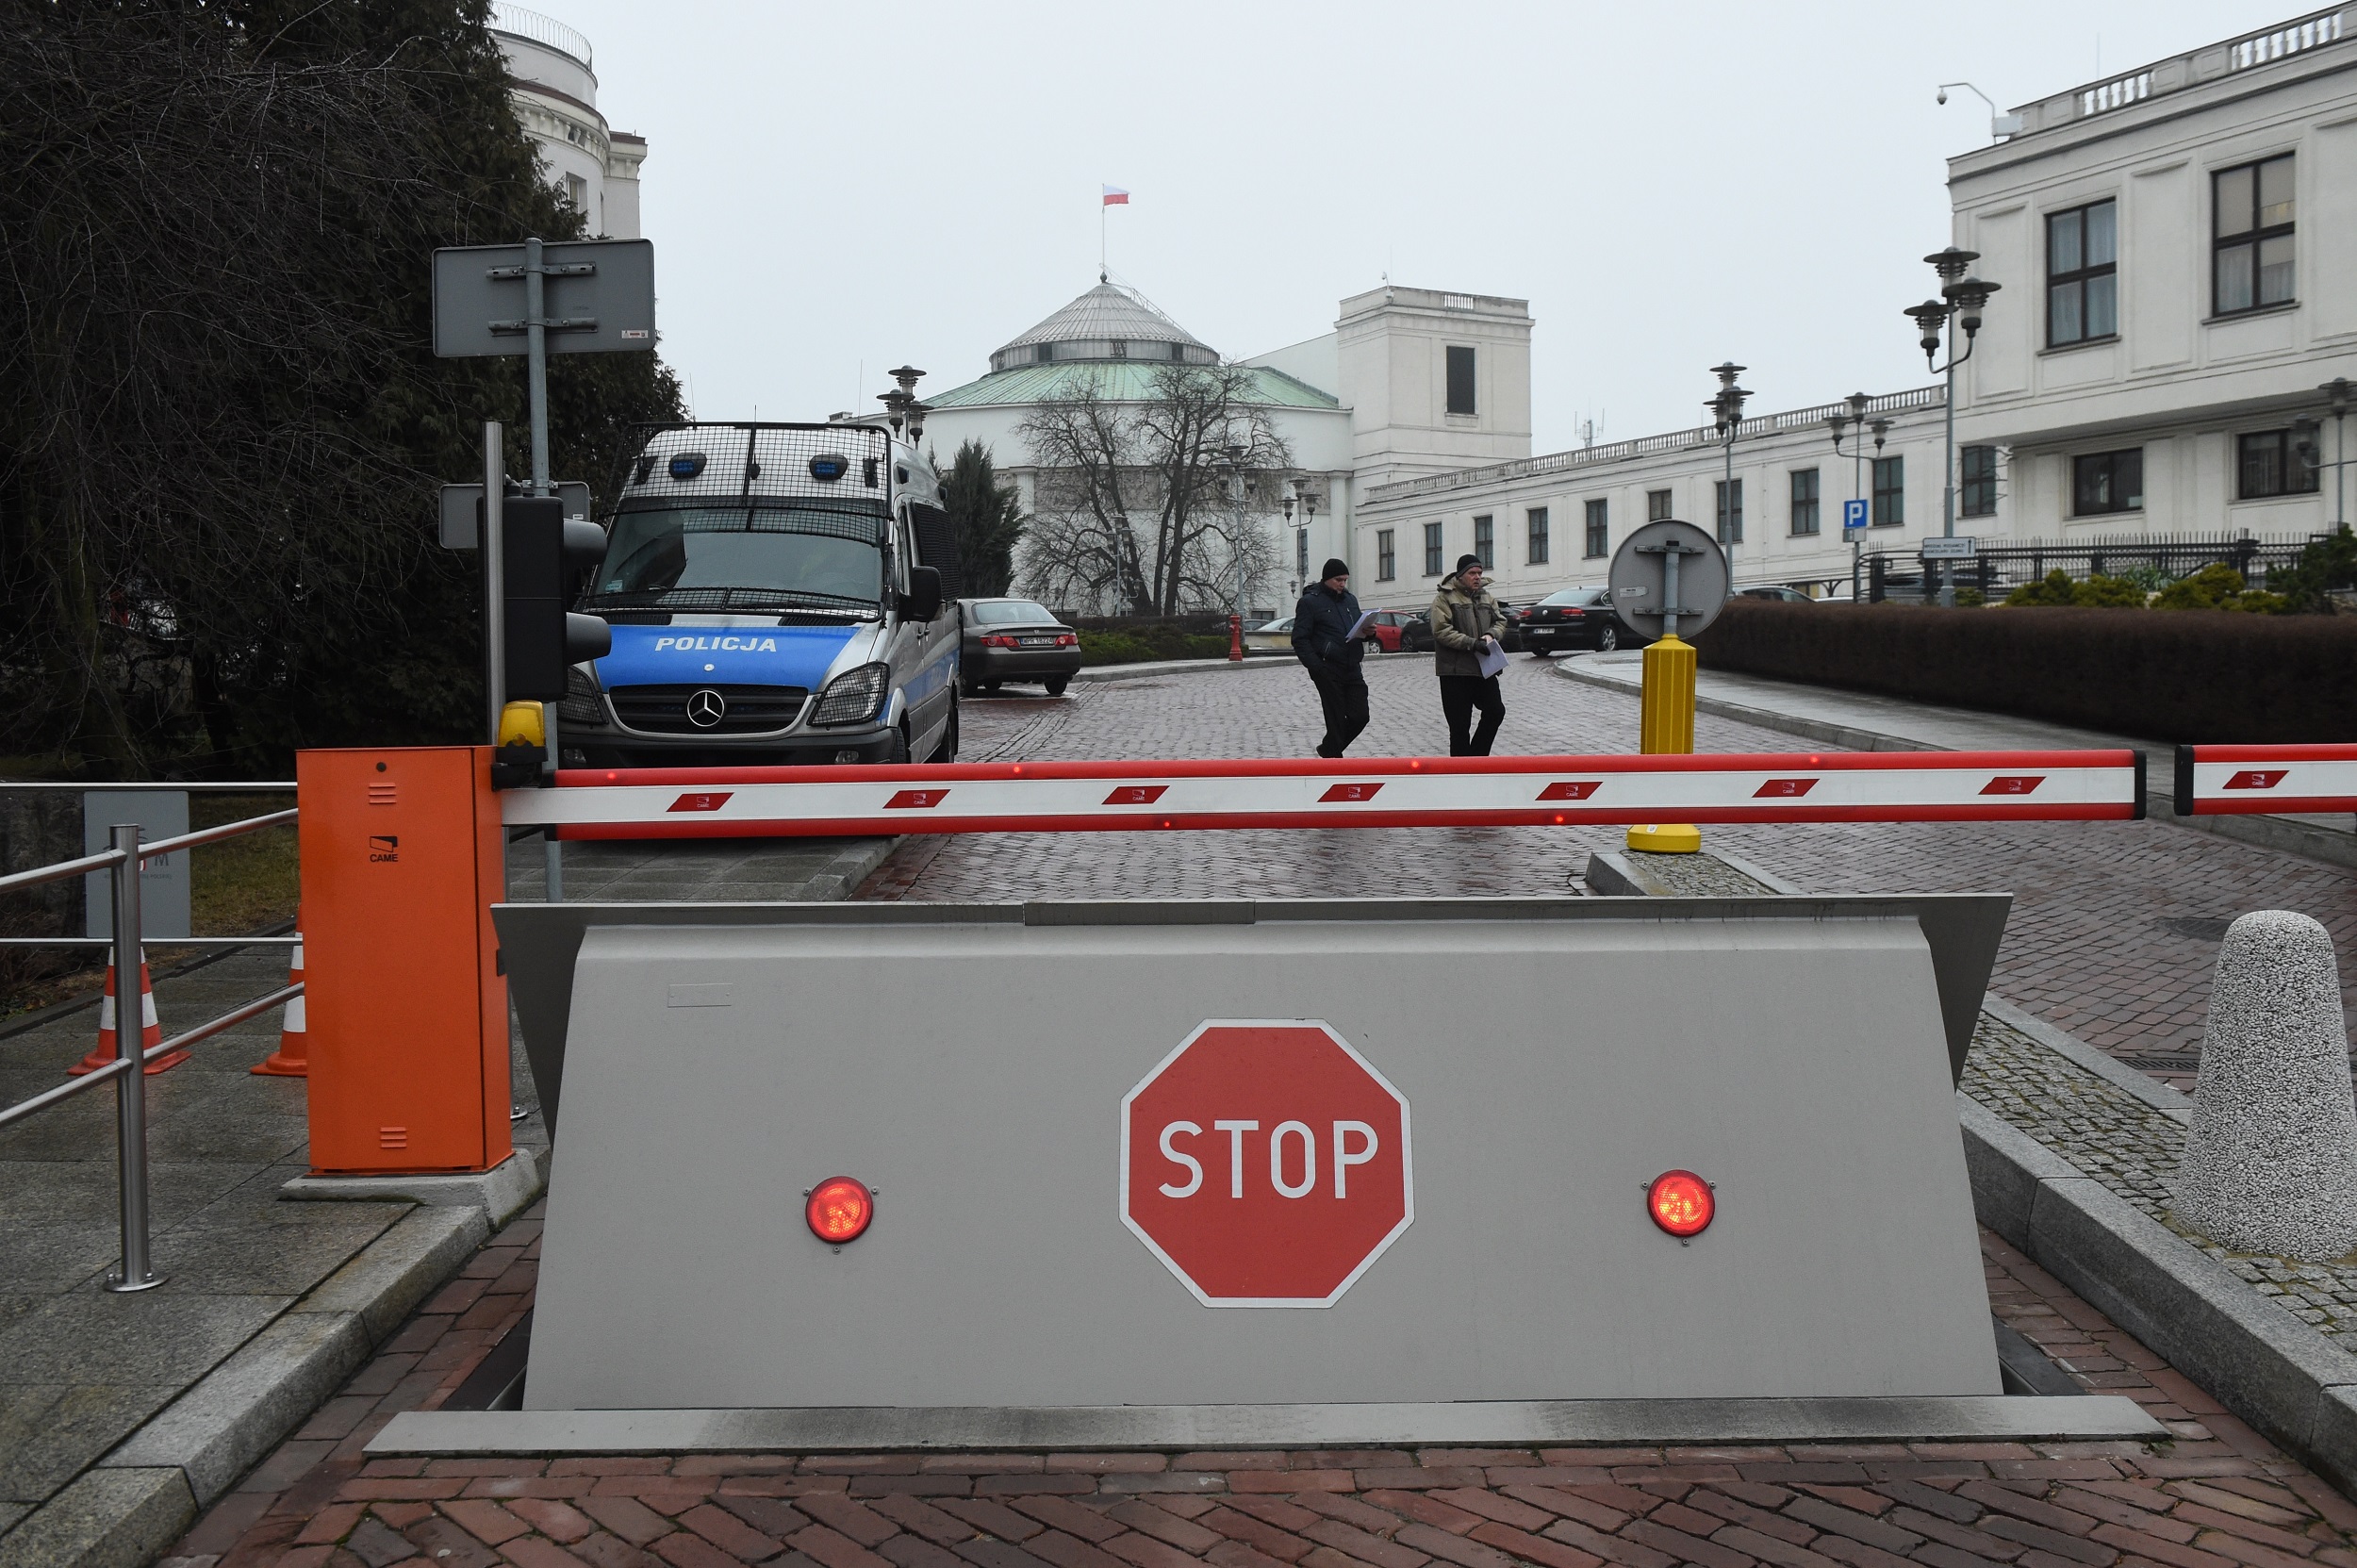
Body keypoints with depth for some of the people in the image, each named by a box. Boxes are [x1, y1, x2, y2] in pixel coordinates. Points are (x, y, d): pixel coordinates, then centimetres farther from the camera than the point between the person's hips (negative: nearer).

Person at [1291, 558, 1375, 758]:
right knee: (1336, 720, -4)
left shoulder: (1350, 599, 17)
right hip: (1328, 671, -6)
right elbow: (1300, 639, -8)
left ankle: (1328, 749, 25)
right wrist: (1315, 666, -18)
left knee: (1360, 716, 2)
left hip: (1352, 668, 6)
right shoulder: (1310, 601, -3)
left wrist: (1368, 633, 1)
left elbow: (1359, 629, 26)